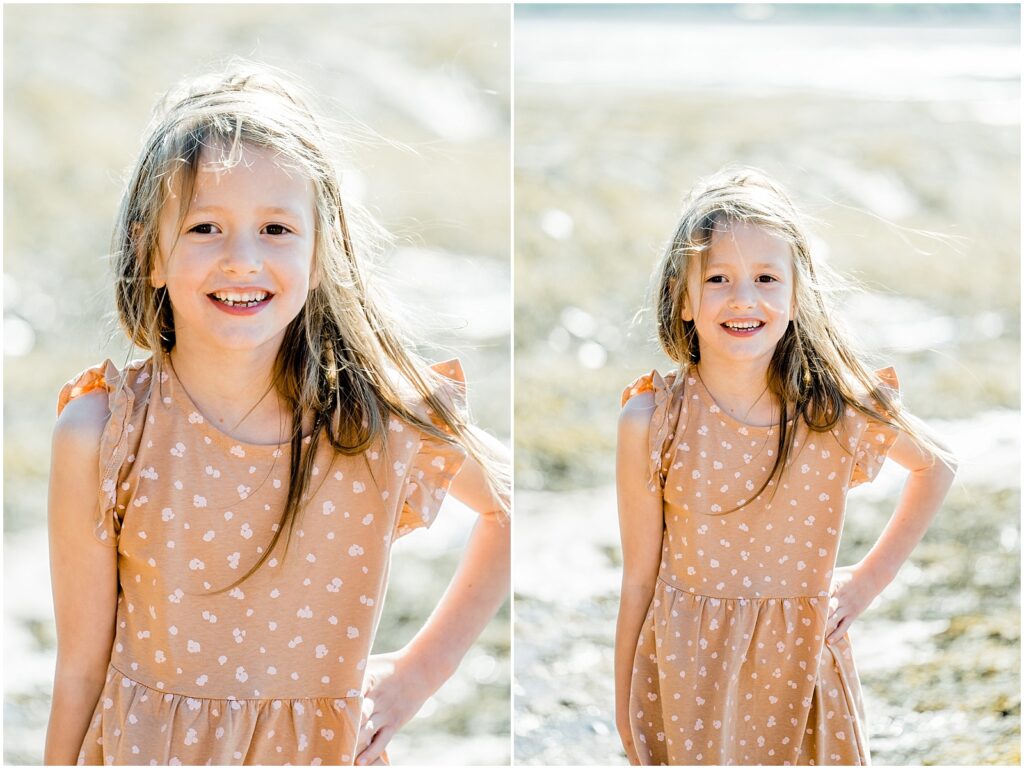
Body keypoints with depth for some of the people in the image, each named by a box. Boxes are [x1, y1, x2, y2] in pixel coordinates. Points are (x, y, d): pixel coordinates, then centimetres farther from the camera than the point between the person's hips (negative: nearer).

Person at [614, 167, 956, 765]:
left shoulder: (838, 408, -9)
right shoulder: (651, 422, -11)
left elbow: (938, 468, 10)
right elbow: (639, 577, -3)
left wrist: (871, 579, 5)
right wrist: (624, 705, 2)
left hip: (801, 665, 1)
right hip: (684, 672, -1)